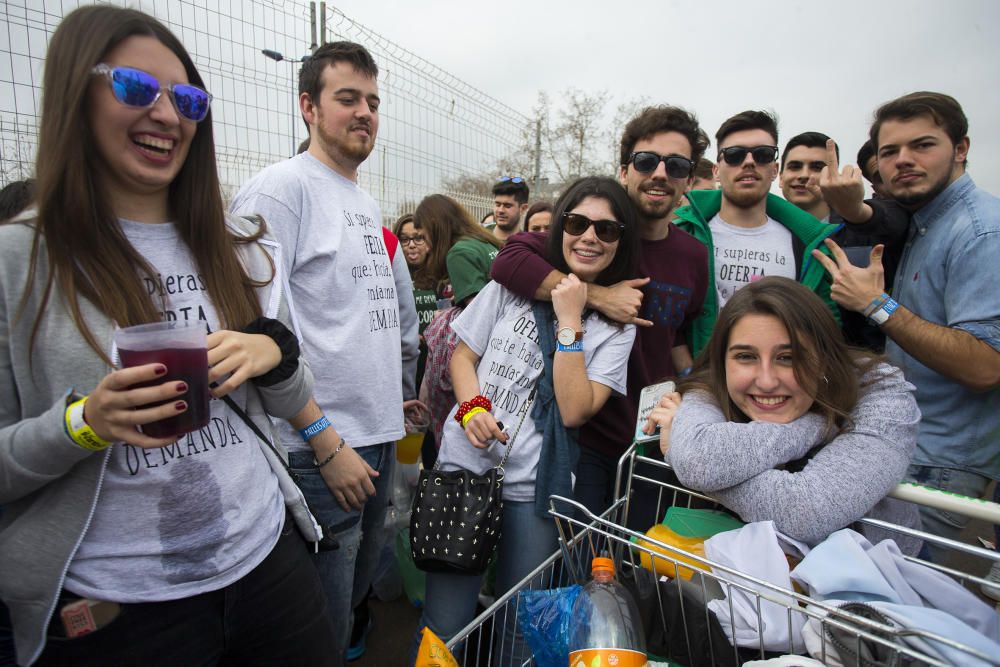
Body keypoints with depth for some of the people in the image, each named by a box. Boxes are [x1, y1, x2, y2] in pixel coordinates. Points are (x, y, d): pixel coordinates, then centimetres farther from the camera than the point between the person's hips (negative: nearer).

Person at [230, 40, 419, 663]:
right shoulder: (279, 187, -9)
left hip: (380, 438, 8)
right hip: (318, 451, -8)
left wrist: (401, 391, 21)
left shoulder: (368, 203, 16)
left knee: (359, 596, 25)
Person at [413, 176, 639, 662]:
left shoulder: (617, 325, 0)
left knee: (521, 630, 15)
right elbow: (463, 355, 6)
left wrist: (569, 320, -15)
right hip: (465, 463, 0)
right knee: (443, 627, 6)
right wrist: (472, 408, -13)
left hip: (533, 487, 0)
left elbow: (574, 411, -12)